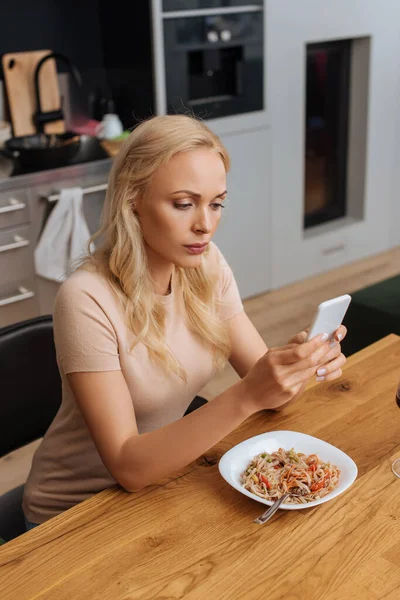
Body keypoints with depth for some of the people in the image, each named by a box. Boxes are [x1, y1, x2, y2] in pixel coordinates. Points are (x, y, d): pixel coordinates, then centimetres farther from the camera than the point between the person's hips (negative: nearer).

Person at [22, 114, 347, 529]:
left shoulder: (206, 266, -6)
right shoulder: (87, 300, -25)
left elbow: (267, 387, -4)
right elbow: (128, 467, -26)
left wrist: (299, 361, -25)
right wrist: (245, 397, -37)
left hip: (165, 473, 5)